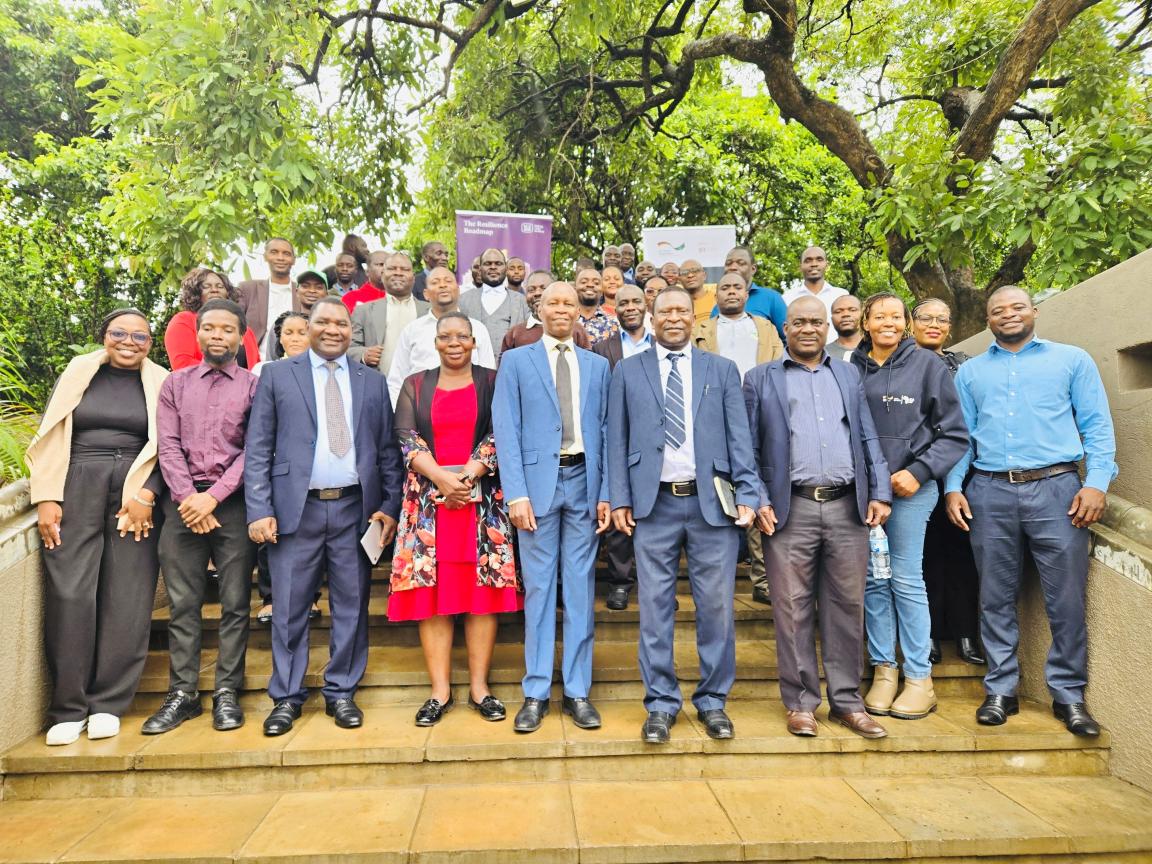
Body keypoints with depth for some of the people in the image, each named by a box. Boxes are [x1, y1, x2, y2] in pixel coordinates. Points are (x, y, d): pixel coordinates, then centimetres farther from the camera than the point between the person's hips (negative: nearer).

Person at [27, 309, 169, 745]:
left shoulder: (160, 384, 8)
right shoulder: (77, 374, 12)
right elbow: (50, 438, 8)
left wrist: (146, 495, -10)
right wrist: (46, 498, -1)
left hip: (135, 497, -1)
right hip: (75, 492, 1)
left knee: (126, 600, -1)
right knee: (69, 595, -3)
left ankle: (107, 705, 8)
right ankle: (68, 708, 7)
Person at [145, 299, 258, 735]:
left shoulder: (254, 385, 5)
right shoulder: (175, 383, 14)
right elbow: (168, 445, 5)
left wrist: (213, 496, -12)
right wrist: (187, 496, -8)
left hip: (233, 502, -2)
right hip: (183, 501, 2)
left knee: (235, 602, 1)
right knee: (182, 602, 4)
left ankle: (226, 693, 9)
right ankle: (182, 694, 13)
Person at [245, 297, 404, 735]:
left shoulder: (372, 382, 12)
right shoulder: (277, 375, 7)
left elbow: (387, 450, 9)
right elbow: (257, 448, 2)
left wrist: (390, 506, 0)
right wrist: (259, 510, -7)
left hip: (355, 508, 2)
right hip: (297, 508, -1)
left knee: (351, 606, 7)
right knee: (289, 609, 6)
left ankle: (342, 694, 21)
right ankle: (287, 697, 20)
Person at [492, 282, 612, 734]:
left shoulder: (597, 365, 12)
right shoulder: (516, 361, 5)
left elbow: (604, 432, 9)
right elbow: (507, 431, -2)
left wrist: (605, 493, 2)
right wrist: (516, 494, -10)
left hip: (583, 481, 2)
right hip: (537, 481, -2)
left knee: (580, 588, 7)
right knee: (538, 588, 4)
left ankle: (577, 691, 18)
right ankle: (536, 692, 15)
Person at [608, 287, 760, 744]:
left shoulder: (722, 370, 10)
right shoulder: (627, 371, 9)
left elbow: (739, 437, 5)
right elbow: (617, 438, 6)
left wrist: (746, 494, -5)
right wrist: (620, 499, -2)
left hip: (712, 501, 1)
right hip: (654, 504, 0)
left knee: (716, 605, 6)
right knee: (655, 607, 5)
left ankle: (713, 701, 23)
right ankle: (661, 704, 18)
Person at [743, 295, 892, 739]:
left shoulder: (848, 374, 17)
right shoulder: (761, 379, 7)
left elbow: (868, 438, 14)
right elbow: (747, 448, 2)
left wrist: (880, 493, 3)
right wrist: (759, 501, -8)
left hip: (848, 508, 3)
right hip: (790, 510, -3)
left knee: (846, 607, 8)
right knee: (794, 610, 3)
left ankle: (847, 702, 21)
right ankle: (800, 702, 16)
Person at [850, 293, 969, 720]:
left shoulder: (926, 364, 0)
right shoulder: (852, 368, 6)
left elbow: (955, 434, 0)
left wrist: (919, 472, -10)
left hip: (910, 489, -3)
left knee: (906, 580, -1)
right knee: (873, 580, 7)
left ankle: (920, 678, 11)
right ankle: (883, 669, 19)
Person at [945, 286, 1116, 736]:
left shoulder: (1072, 359, 10)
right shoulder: (970, 371, 16)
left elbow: (1097, 426, 5)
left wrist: (1096, 482, -7)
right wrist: (953, 487, 1)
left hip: (1056, 488, -1)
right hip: (990, 494, 2)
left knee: (1066, 599, 1)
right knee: (996, 598, 7)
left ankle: (1068, 694, 16)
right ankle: (1000, 690, 17)